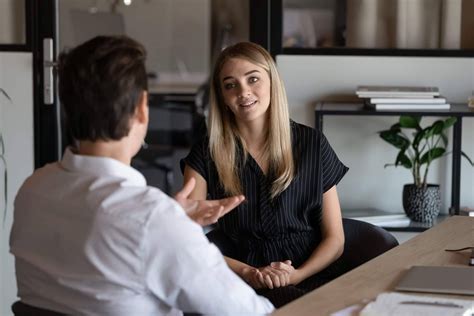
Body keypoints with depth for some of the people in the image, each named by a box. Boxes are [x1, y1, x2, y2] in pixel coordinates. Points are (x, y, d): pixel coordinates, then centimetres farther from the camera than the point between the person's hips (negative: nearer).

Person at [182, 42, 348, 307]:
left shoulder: (312, 144, 9)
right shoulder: (206, 155, 6)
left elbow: (334, 239, 10)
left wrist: (297, 275, -8)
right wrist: (248, 273, -14)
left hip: (313, 275, 3)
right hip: (248, 286, -3)